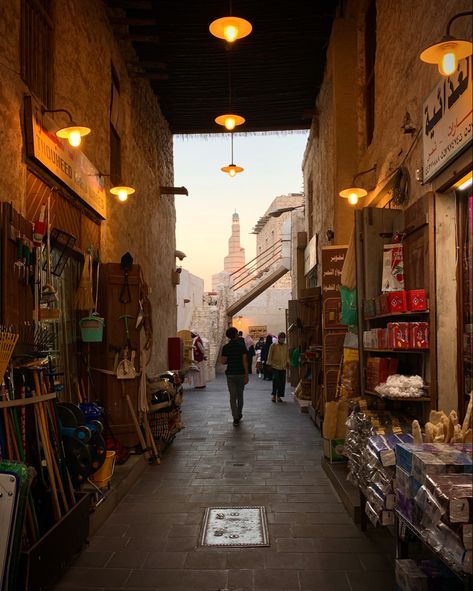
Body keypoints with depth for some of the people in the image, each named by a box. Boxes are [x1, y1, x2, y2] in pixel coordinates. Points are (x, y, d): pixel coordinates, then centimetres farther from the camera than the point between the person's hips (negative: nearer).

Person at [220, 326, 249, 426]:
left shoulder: (225, 347, -3)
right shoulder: (242, 346, -6)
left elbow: (223, 362, -5)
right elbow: (245, 361, -10)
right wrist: (246, 375, -7)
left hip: (230, 374, 0)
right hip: (241, 373, 0)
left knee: (232, 397, 2)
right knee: (240, 395, 17)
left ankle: (236, 418, -3)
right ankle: (239, 415, 31)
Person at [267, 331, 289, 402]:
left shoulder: (286, 346, 9)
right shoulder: (273, 345, -4)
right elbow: (270, 355, -1)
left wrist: (287, 362, 12)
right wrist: (269, 363, -4)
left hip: (283, 367, 4)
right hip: (275, 366, -4)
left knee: (282, 382, 3)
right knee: (276, 380, -12)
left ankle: (279, 396, 13)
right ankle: (273, 395, 3)